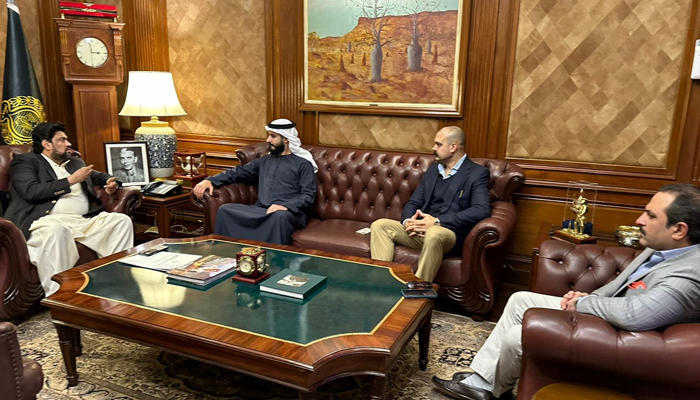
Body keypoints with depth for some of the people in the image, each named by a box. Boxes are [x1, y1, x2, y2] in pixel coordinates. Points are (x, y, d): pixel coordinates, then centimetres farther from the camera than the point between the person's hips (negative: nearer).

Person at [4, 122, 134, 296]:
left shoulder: (75, 162, 26)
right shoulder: (24, 161, 8)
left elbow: (98, 175, 42)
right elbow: (31, 192, -9)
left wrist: (110, 181, 17)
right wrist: (71, 180, -8)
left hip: (85, 220, 6)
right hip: (50, 221, -6)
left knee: (122, 220, -15)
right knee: (57, 232, -40)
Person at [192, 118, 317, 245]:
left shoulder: (303, 164, 6)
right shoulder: (264, 161, 24)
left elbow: (308, 194, -4)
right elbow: (237, 172, 21)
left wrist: (286, 206, -21)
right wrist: (210, 180, 6)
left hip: (289, 213, -5)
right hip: (260, 210, 5)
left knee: (280, 216, -40)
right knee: (225, 210, -16)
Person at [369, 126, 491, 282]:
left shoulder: (477, 173, -1)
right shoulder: (433, 169, 19)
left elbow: (482, 210, -17)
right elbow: (414, 202, 15)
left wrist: (438, 222, -22)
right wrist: (407, 221, -10)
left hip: (450, 233, -6)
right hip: (421, 230, 6)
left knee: (433, 234, -39)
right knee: (379, 225, -11)